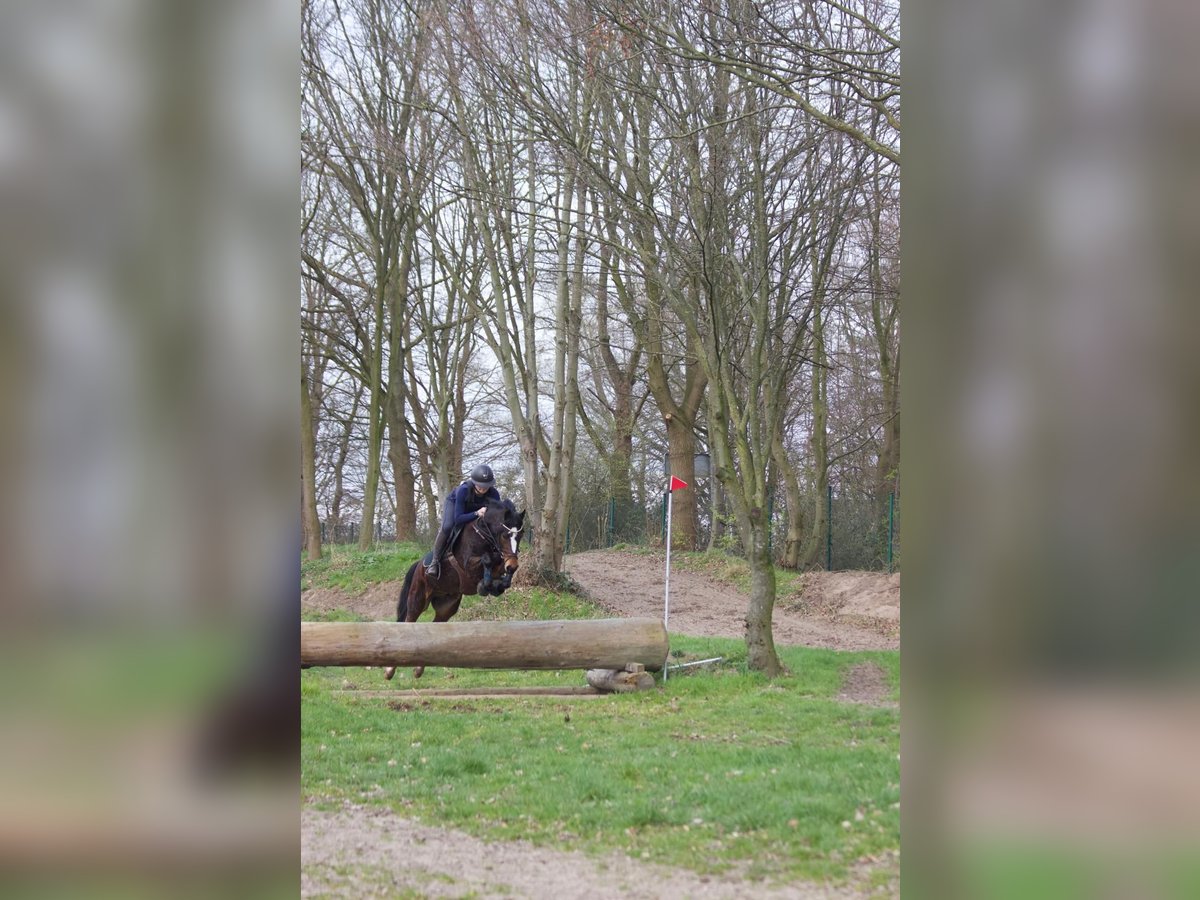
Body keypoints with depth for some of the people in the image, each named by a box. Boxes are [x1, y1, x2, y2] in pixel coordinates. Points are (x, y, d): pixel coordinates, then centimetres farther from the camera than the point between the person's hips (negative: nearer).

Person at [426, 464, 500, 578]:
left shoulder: (493, 494, -35)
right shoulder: (463, 490, -43)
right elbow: (458, 518, -42)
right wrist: (476, 514, -56)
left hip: (476, 509, 4)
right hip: (454, 503, -4)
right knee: (447, 528, -30)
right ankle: (435, 561, -20)